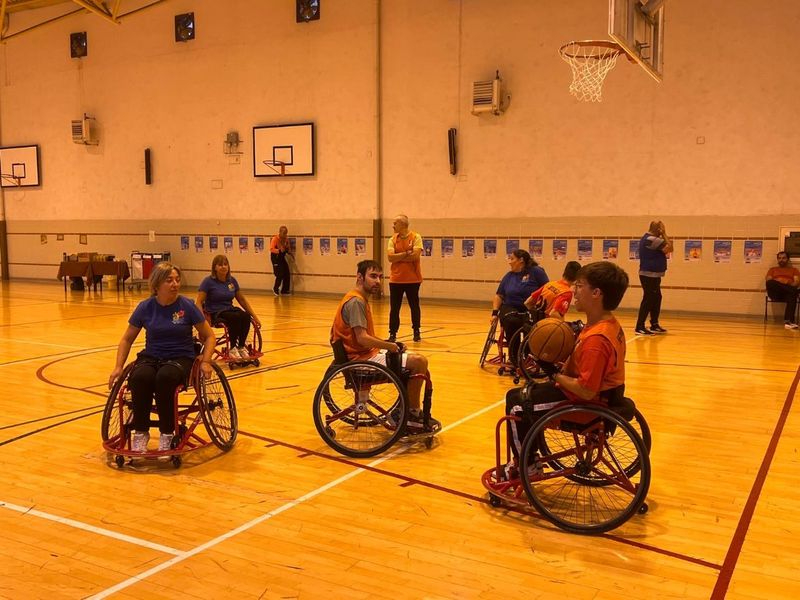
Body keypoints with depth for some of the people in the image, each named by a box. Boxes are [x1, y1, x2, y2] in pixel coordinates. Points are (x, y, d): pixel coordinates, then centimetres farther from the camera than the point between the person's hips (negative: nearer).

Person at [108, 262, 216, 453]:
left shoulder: (187, 306, -5)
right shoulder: (145, 307, 0)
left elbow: (208, 336, 4)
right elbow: (127, 339, 12)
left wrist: (206, 361, -10)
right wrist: (118, 367, 1)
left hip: (181, 358, -2)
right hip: (151, 357, 2)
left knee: (165, 377, -37)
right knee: (140, 377, -34)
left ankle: (167, 434, -18)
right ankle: (140, 433, -15)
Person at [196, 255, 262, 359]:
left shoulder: (232, 280, 9)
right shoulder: (208, 281, -6)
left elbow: (242, 300, 16)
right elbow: (198, 302, -11)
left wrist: (254, 317, 12)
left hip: (230, 310, 5)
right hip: (214, 313, -5)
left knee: (245, 316, -28)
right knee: (236, 317, -34)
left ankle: (241, 347, -11)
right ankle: (232, 349, -17)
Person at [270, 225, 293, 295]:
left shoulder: (286, 239, 2)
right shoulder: (275, 239, -16)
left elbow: (288, 248, 15)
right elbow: (271, 249, -22)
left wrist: (290, 253, -4)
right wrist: (279, 250, -35)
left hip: (282, 257, 7)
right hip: (275, 257, -7)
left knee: (287, 274, 3)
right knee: (280, 274, -11)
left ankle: (285, 290, 15)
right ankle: (275, 289, 11)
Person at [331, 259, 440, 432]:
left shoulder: (360, 299, 14)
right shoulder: (356, 301, -18)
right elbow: (362, 339, -25)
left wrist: (385, 343, 5)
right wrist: (389, 346, -14)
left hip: (367, 353, 11)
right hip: (361, 358, -11)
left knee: (417, 361, 16)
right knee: (419, 362, -18)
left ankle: (406, 413, 19)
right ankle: (412, 415, -4)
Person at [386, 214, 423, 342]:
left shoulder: (416, 237, -4)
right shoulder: (392, 239, 5)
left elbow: (415, 255, -17)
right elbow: (390, 257, -7)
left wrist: (398, 257, -10)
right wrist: (406, 253, -14)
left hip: (413, 279, -2)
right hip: (395, 279, 3)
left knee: (414, 306, 9)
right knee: (394, 308, 2)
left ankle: (416, 332, 22)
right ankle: (392, 334, 9)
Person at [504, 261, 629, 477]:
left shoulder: (596, 338, -30)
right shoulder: (610, 324, 1)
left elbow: (586, 391, -31)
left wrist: (554, 373, -19)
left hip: (586, 404, -10)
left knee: (516, 403, -1)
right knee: (527, 392, 19)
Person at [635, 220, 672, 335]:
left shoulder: (647, 238, 15)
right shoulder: (652, 239, -18)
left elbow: (663, 250, 23)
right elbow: (669, 248, -18)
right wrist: (664, 234, -11)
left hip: (651, 275, 11)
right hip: (650, 275, -11)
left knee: (656, 299, 15)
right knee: (648, 300, -10)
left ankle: (654, 325, 22)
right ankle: (640, 327, -9)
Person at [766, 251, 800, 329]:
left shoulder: (793, 270, 26)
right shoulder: (773, 270, 27)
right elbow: (768, 281, 9)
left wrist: (790, 286, -15)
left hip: (788, 292, 0)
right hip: (775, 293, 0)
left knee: (793, 292, -41)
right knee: (770, 283, -35)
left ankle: (788, 321, -56)